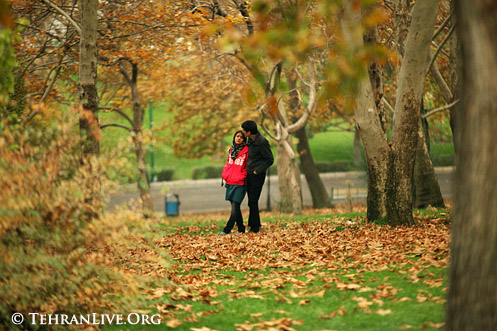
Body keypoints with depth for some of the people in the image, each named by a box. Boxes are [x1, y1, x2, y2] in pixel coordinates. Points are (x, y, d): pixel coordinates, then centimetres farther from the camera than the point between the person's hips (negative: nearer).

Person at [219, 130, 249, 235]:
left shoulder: (246, 151, -3)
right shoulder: (231, 150, 15)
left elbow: (248, 166, -2)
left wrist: (243, 176, -9)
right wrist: (224, 175, 13)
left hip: (240, 183, -7)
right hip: (229, 182, 7)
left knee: (235, 206, -9)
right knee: (235, 206, 9)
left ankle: (227, 229, -13)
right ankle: (241, 228, 17)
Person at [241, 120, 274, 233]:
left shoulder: (262, 142, -18)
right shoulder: (251, 139, 7)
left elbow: (270, 160, -13)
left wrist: (258, 170, -17)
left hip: (257, 175, -8)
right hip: (249, 174, 8)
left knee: (253, 202, -7)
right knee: (251, 201, 10)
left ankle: (254, 228, -1)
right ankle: (256, 224, 19)